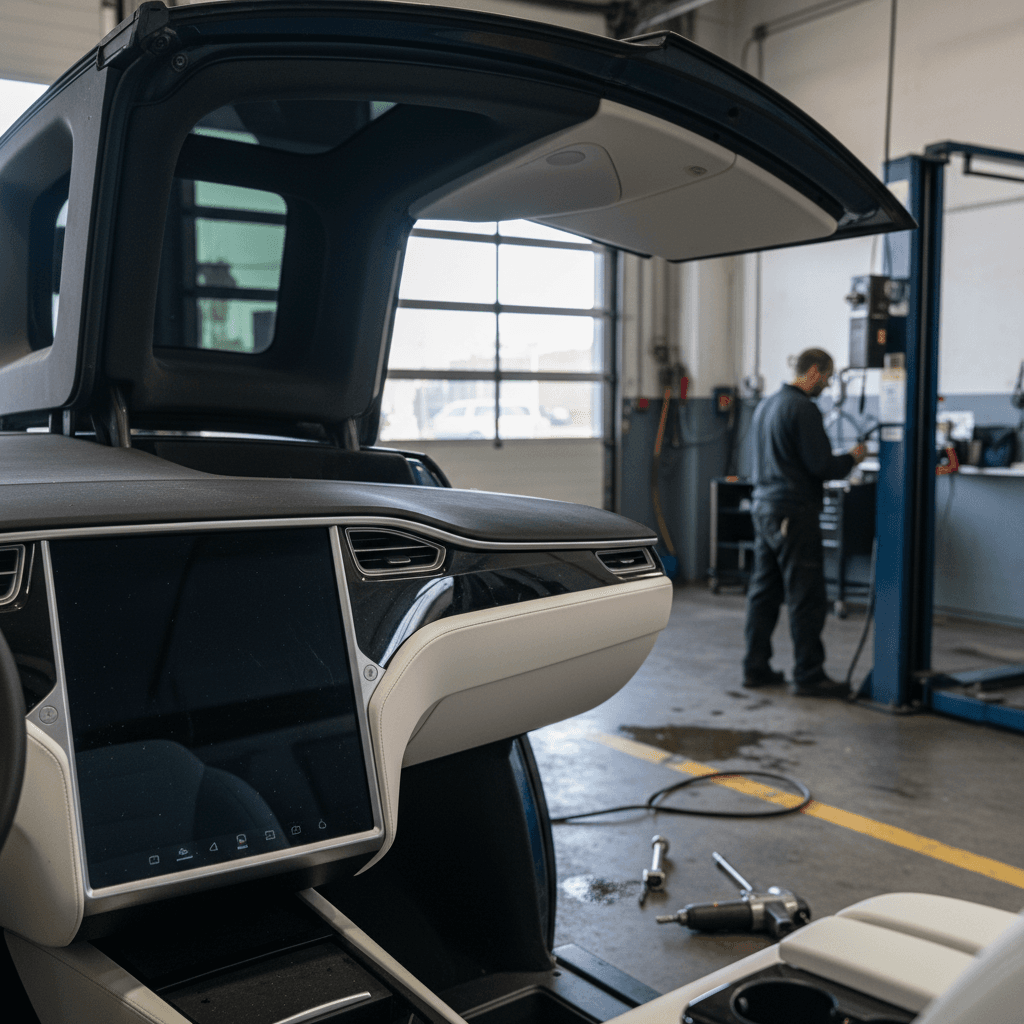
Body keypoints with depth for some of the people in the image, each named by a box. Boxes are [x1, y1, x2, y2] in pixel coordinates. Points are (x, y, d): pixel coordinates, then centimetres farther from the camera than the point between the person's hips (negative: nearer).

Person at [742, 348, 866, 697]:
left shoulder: (766, 404, 15)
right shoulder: (803, 408, -14)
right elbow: (821, 465, -18)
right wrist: (852, 458, 2)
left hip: (762, 508, 9)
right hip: (793, 513, -9)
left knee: (763, 591, 12)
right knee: (806, 598, -3)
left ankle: (756, 668, 17)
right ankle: (808, 676, 1)